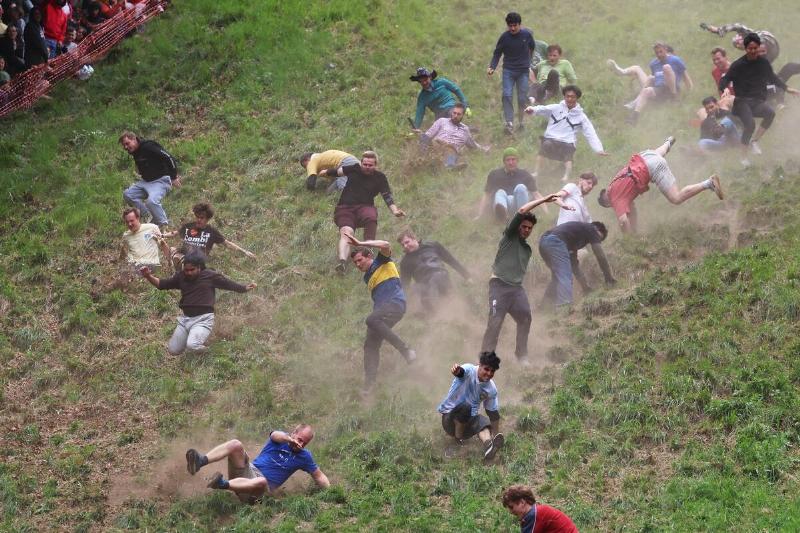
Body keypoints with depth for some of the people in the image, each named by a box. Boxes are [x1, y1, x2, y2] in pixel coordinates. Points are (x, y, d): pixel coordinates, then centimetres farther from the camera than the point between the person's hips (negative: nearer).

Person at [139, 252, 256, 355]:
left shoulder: (210, 276, -6)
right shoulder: (181, 276, 5)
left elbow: (229, 284, 2)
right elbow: (162, 284, 7)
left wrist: (245, 288, -5)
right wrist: (149, 276, -10)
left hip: (203, 319, -6)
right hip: (185, 318, 6)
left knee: (192, 345, -31)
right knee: (173, 350, 9)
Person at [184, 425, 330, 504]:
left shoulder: (304, 456, 13)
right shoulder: (282, 439, 10)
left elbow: (319, 476, 17)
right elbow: (276, 435, -15)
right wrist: (289, 439, -38)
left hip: (262, 484, -1)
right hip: (249, 470, 1)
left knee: (262, 482, -42)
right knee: (236, 445, -26)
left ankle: (224, 484, -58)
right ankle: (200, 462, -45)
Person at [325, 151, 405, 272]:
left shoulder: (380, 177, 9)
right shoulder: (354, 169, 12)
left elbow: (387, 196, 3)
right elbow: (337, 171, 28)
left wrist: (394, 210, -13)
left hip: (364, 207, 0)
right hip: (345, 208, 0)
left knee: (371, 217, -38)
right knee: (346, 233, -29)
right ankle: (342, 261, -52)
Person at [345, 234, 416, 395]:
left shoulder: (382, 262, 7)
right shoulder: (367, 277, 29)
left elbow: (385, 246, -13)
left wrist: (360, 243, -12)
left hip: (395, 302, -9)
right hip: (381, 307, 9)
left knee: (372, 320, -35)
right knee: (370, 345, -3)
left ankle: (406, 350, -33)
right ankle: (369, 383, -6)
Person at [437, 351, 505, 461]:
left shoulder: (491, 389, -1)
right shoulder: (470, 371, -17)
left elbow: (493, 413, 9)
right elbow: (462, 371, -42)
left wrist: (496, 434, 5)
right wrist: (456, 370, -67)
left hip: (469, 420, 5)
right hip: (449, 418, -5)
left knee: (483, 422, -26)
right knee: (465, 407, -34)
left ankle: (488, 444, -57)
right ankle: (458, 440, -17)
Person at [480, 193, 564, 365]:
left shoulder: (527, 248, 22)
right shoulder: (510, 236, 2)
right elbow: (521, 211, -10)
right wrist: (543, 200, -9)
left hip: (516, 287, 7)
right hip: (499, 284, -7)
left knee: (525, 318, -5)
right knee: (495, 321, -13)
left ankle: (521, 355, 8)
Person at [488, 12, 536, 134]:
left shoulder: (527, 34, -7)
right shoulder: (504, 37, -8)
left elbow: (532, 47, 13)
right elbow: (497, 53, -1)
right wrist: (491, 67, -15)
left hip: (523, 71, 0)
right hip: (508, 70, 0)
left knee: (522, 98, 2)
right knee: (507, 95, -15)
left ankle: (520, 121, 22)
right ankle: (509, 123, -18)